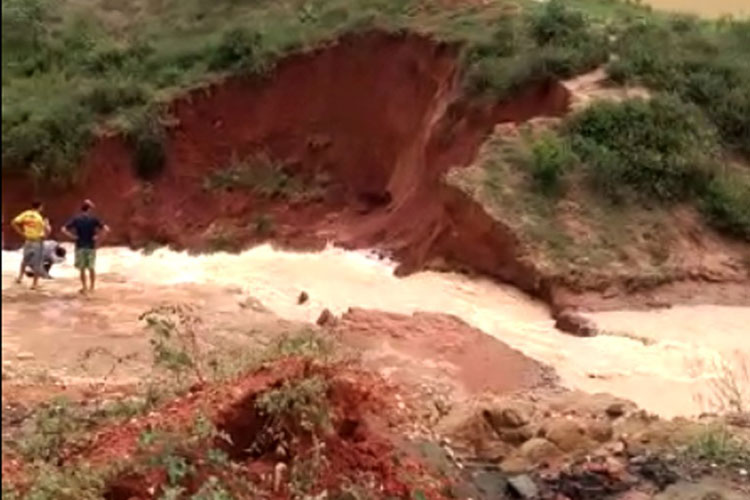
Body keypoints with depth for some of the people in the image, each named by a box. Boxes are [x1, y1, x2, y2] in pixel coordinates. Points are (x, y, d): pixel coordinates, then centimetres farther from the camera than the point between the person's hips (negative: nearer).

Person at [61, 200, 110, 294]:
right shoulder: (94, 218, -6)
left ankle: (84, 287, 12)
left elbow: (64, 230, -10)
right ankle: (91, 287, 16)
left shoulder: (76, 219, -3)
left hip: (80, 246, 0)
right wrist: (98, 237, -5)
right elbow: (106, 229, -14)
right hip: (91, 246, 0)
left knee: (82, 268, 10)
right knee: (91, 268, 11)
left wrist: (73, 237, -4)